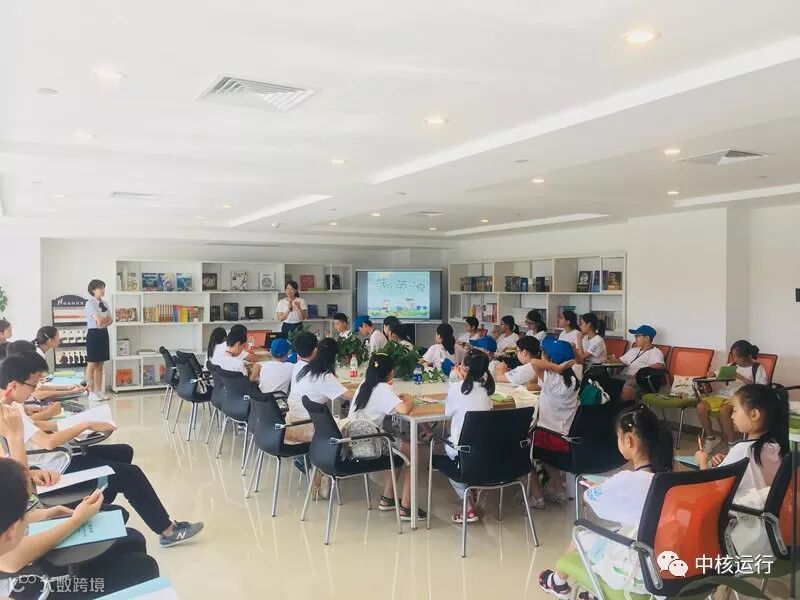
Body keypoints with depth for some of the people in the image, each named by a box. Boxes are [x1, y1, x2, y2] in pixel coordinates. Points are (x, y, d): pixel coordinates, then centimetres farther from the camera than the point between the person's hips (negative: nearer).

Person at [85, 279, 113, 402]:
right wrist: (106, 318, -1)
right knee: (92, 365, -2)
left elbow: (110, 320, 7)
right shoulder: (90, 303, -10)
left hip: (104, 334, 7)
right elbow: (98, 319, -19)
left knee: (100, 365, 10)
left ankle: (99, 391, 15)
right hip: (94, 334, -7)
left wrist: (103, 321, -11)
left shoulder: (104, 303, 14)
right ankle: (91, 392, 2)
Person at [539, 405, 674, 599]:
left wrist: (601, 487, 16)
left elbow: (589, 496, -4)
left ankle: (559, 583, 44)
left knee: (581, 534, 17)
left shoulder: (625, 481, -24)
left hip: (639, 575, -5)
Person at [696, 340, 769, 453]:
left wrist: (742, 378, -17)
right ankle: (711, 437, 1)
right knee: (701, 406, -21)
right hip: (724, 395, 5)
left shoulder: (758, 368, 1)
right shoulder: (732, 366, 16)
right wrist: (712, 375, -1)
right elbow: (719, 375, 24)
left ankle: (732, 443, -17)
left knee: (724, 410, -37)